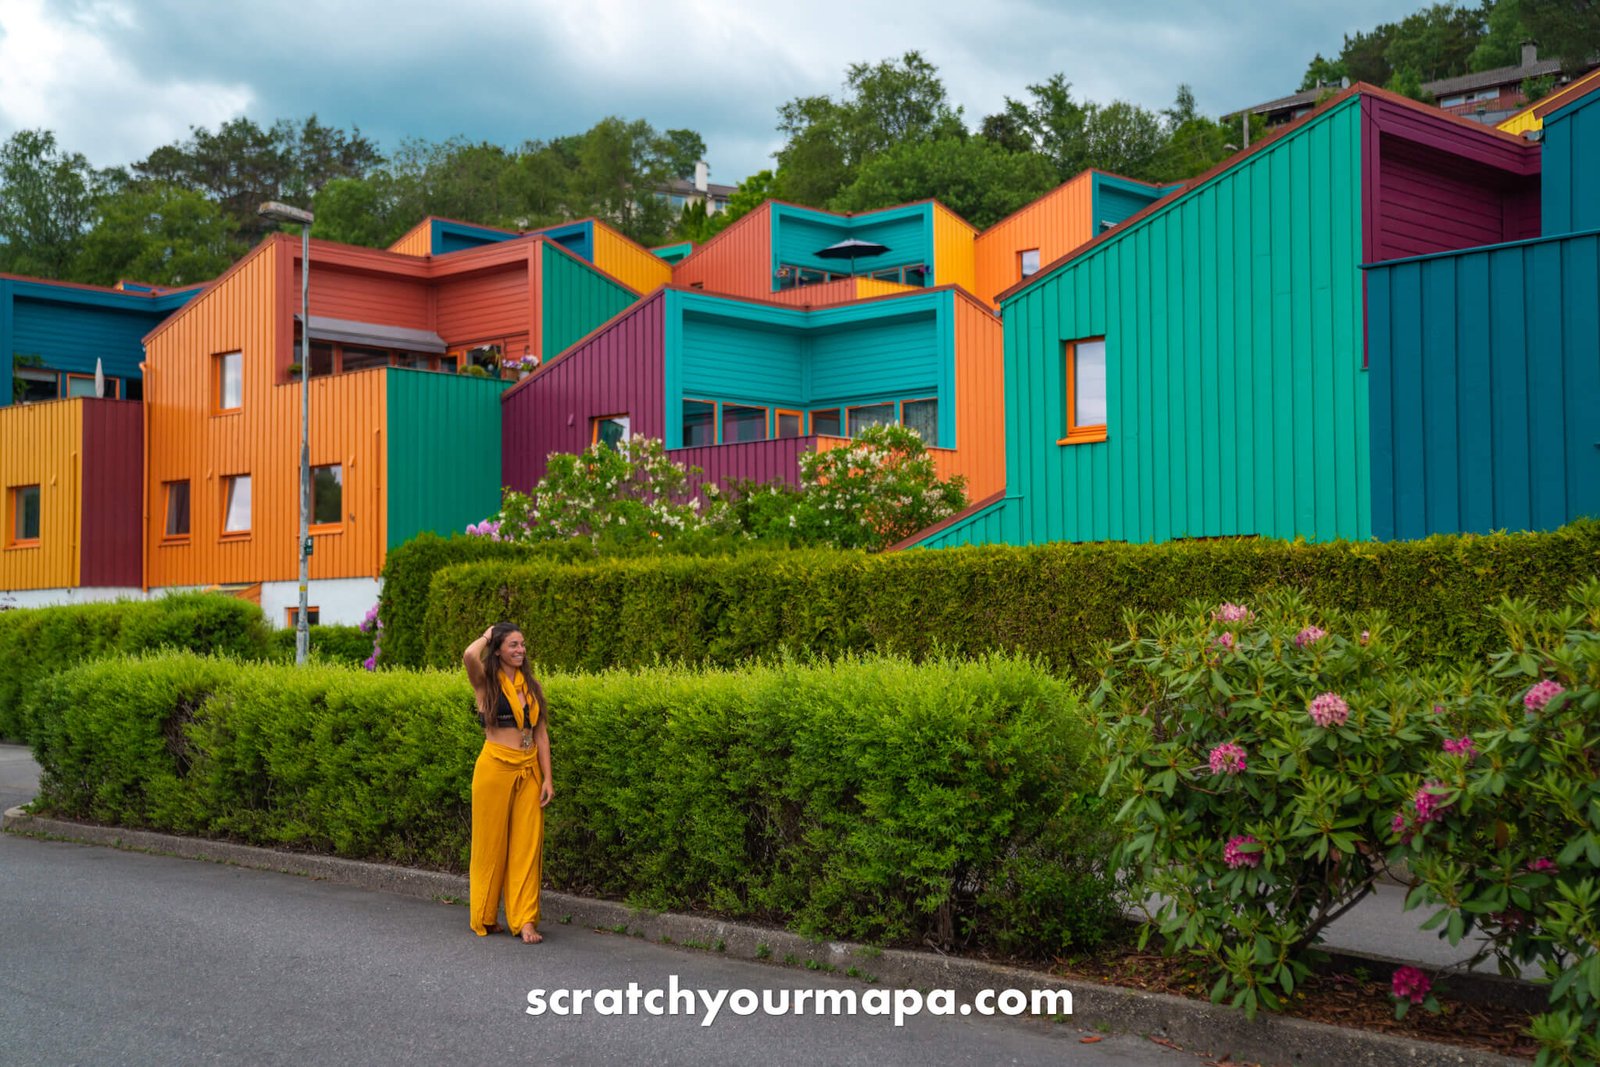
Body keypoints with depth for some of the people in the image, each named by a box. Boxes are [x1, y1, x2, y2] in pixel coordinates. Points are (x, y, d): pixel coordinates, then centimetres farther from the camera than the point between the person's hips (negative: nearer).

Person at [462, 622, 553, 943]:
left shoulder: (531, 685, 12)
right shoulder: (486, 682, -2)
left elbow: (541, 733, 11)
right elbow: (469, 656, -25)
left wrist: (547, 778, 3)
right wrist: (486, 637, -4)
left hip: (529, 771, 4)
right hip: (495, 769, -4)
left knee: (527, 844, 0)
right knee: (491, 843, 4)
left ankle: (525, 919, 2)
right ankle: (484, 918, 17)